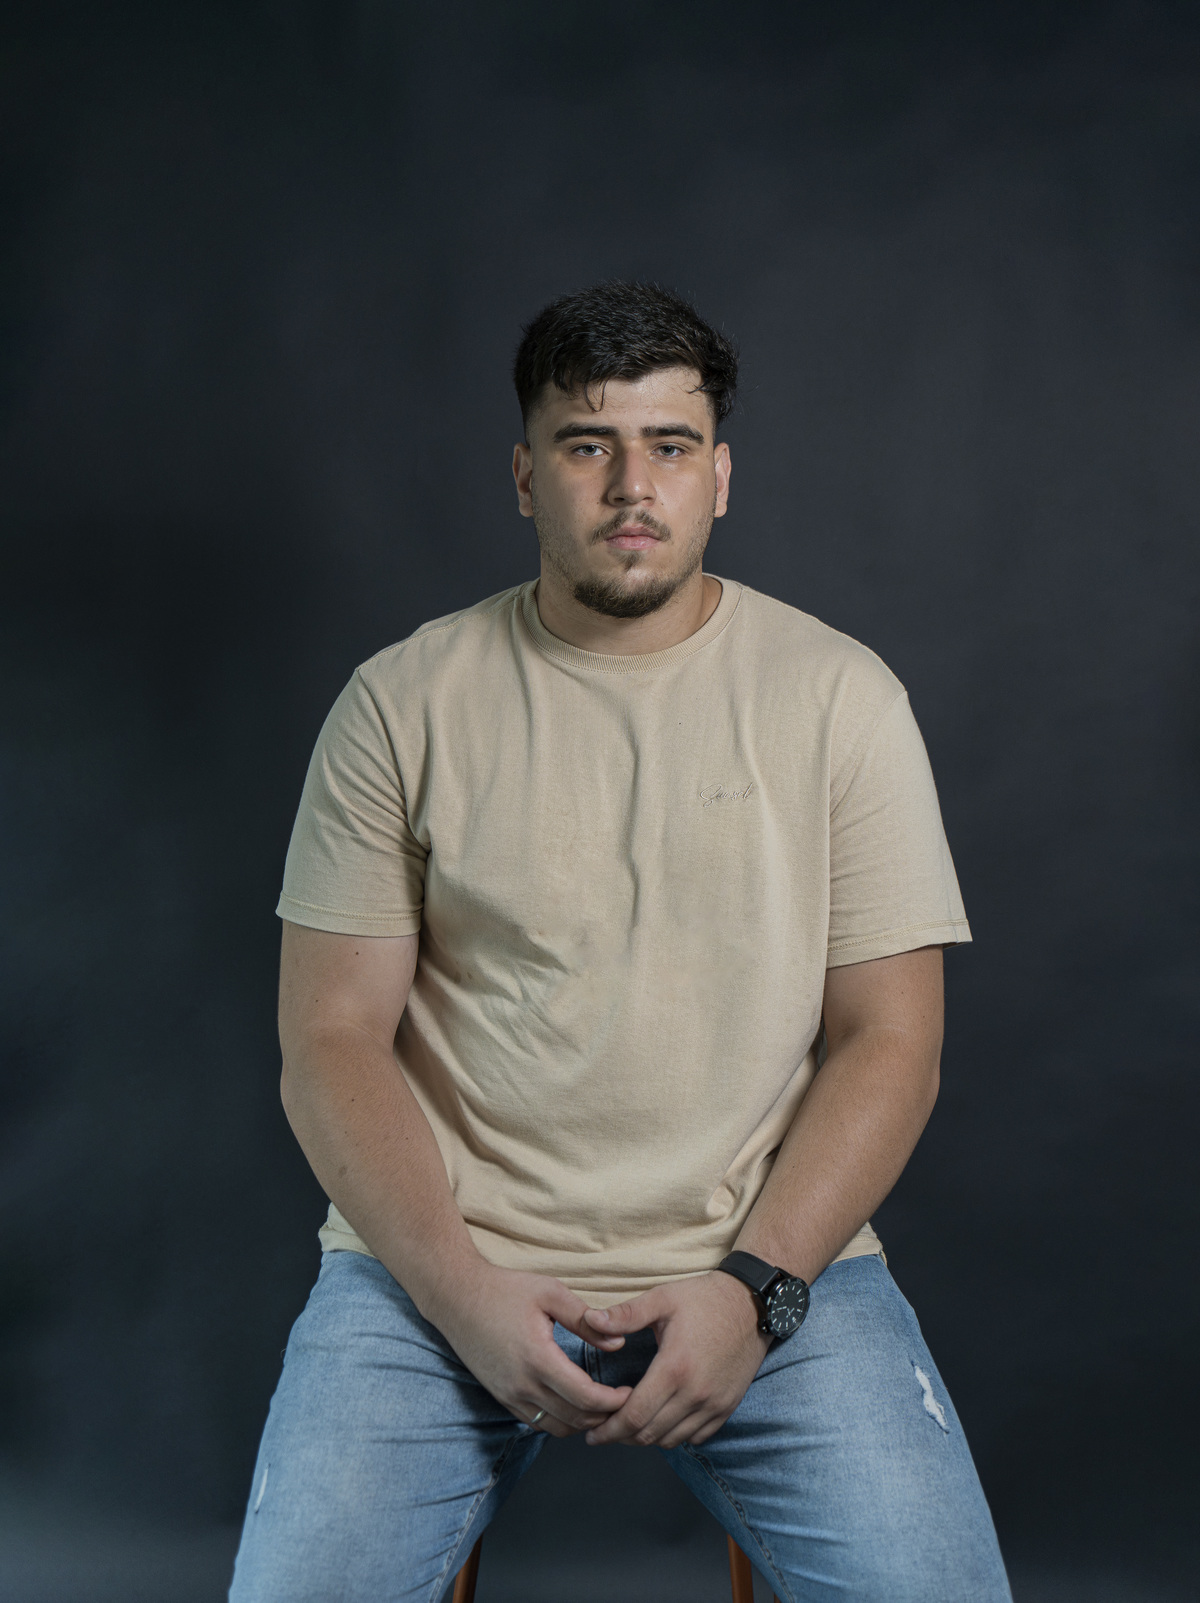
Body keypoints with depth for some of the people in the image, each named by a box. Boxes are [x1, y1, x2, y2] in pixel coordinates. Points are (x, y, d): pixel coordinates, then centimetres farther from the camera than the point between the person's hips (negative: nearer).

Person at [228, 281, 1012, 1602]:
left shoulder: (841, 696, 3)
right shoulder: (404, 701, 2)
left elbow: (889, 1037, 0)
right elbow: (331, 1039, 0)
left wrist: (753, 1286, -12)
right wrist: (464, 1292, -13)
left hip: (772, 1257, 0)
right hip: (442, 1261, 0)